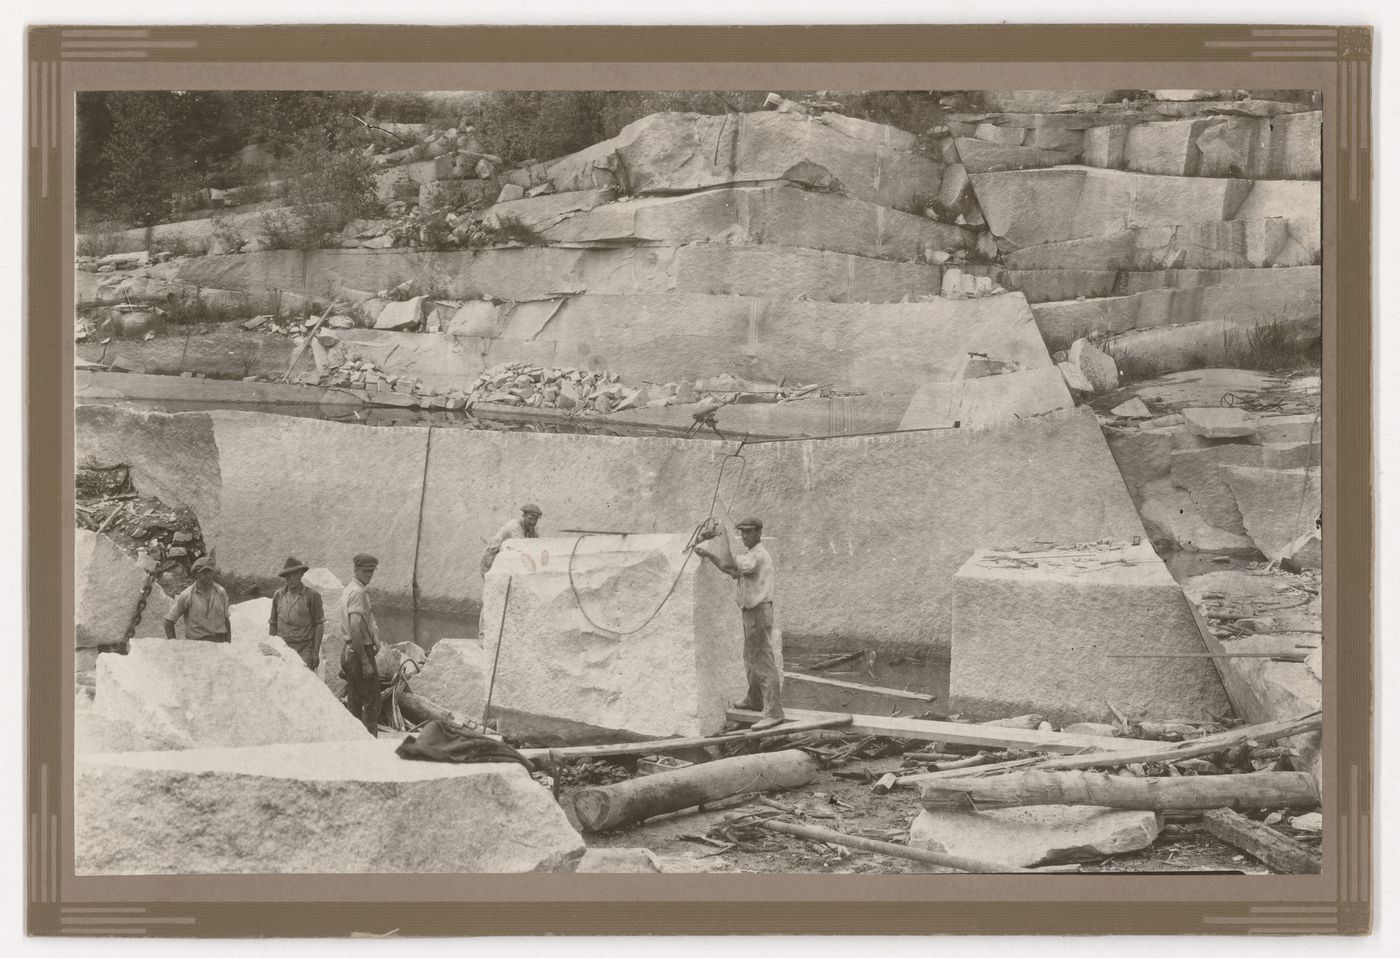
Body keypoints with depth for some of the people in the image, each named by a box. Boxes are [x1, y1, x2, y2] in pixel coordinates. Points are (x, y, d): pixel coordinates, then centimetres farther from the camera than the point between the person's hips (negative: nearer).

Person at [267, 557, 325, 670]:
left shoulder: (312, 595, -1)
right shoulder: (278, 595, 10)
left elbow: (319, 624, -1)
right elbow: (273, 624, 16)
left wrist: (316, 652, -6)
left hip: (304, 649, -3)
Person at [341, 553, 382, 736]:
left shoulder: (347, 590, 15)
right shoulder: (358, 593, -16)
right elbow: (355, 630, -23)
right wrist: (365, 661, -23)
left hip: (349, 652, 10)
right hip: (361, 651, -10)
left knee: (354, 703, 12)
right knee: (371, 702, -6)